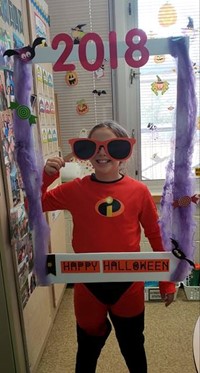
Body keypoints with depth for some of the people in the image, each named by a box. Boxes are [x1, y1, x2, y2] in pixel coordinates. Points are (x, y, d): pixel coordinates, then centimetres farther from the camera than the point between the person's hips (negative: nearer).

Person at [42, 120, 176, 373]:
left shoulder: (138, 191, -10)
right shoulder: (75, 189, -9)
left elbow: (156, 235, -2)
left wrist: (167, 282, 2)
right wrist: (45, 176, -19)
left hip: (128, 285, 0)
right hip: (88, 285, 1)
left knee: (133, 346, 25)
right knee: (88, 346, 25)